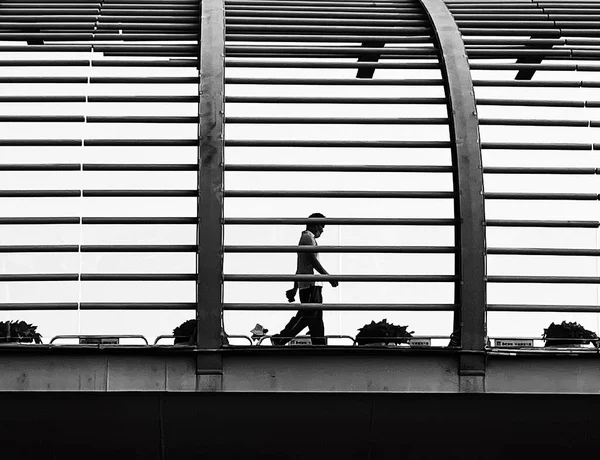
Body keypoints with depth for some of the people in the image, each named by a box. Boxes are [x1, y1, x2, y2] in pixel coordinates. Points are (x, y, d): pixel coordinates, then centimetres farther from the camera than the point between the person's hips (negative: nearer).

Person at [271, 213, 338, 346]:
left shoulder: (305, 238, 23)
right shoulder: (308, 237, -7)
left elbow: (299, 267, 24)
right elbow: (313, 260, -17)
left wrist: (295, 288, 24)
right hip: (310, 284, -10)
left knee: (316, 318, 6)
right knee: (306, 315, -13)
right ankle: (279, 339, -11)